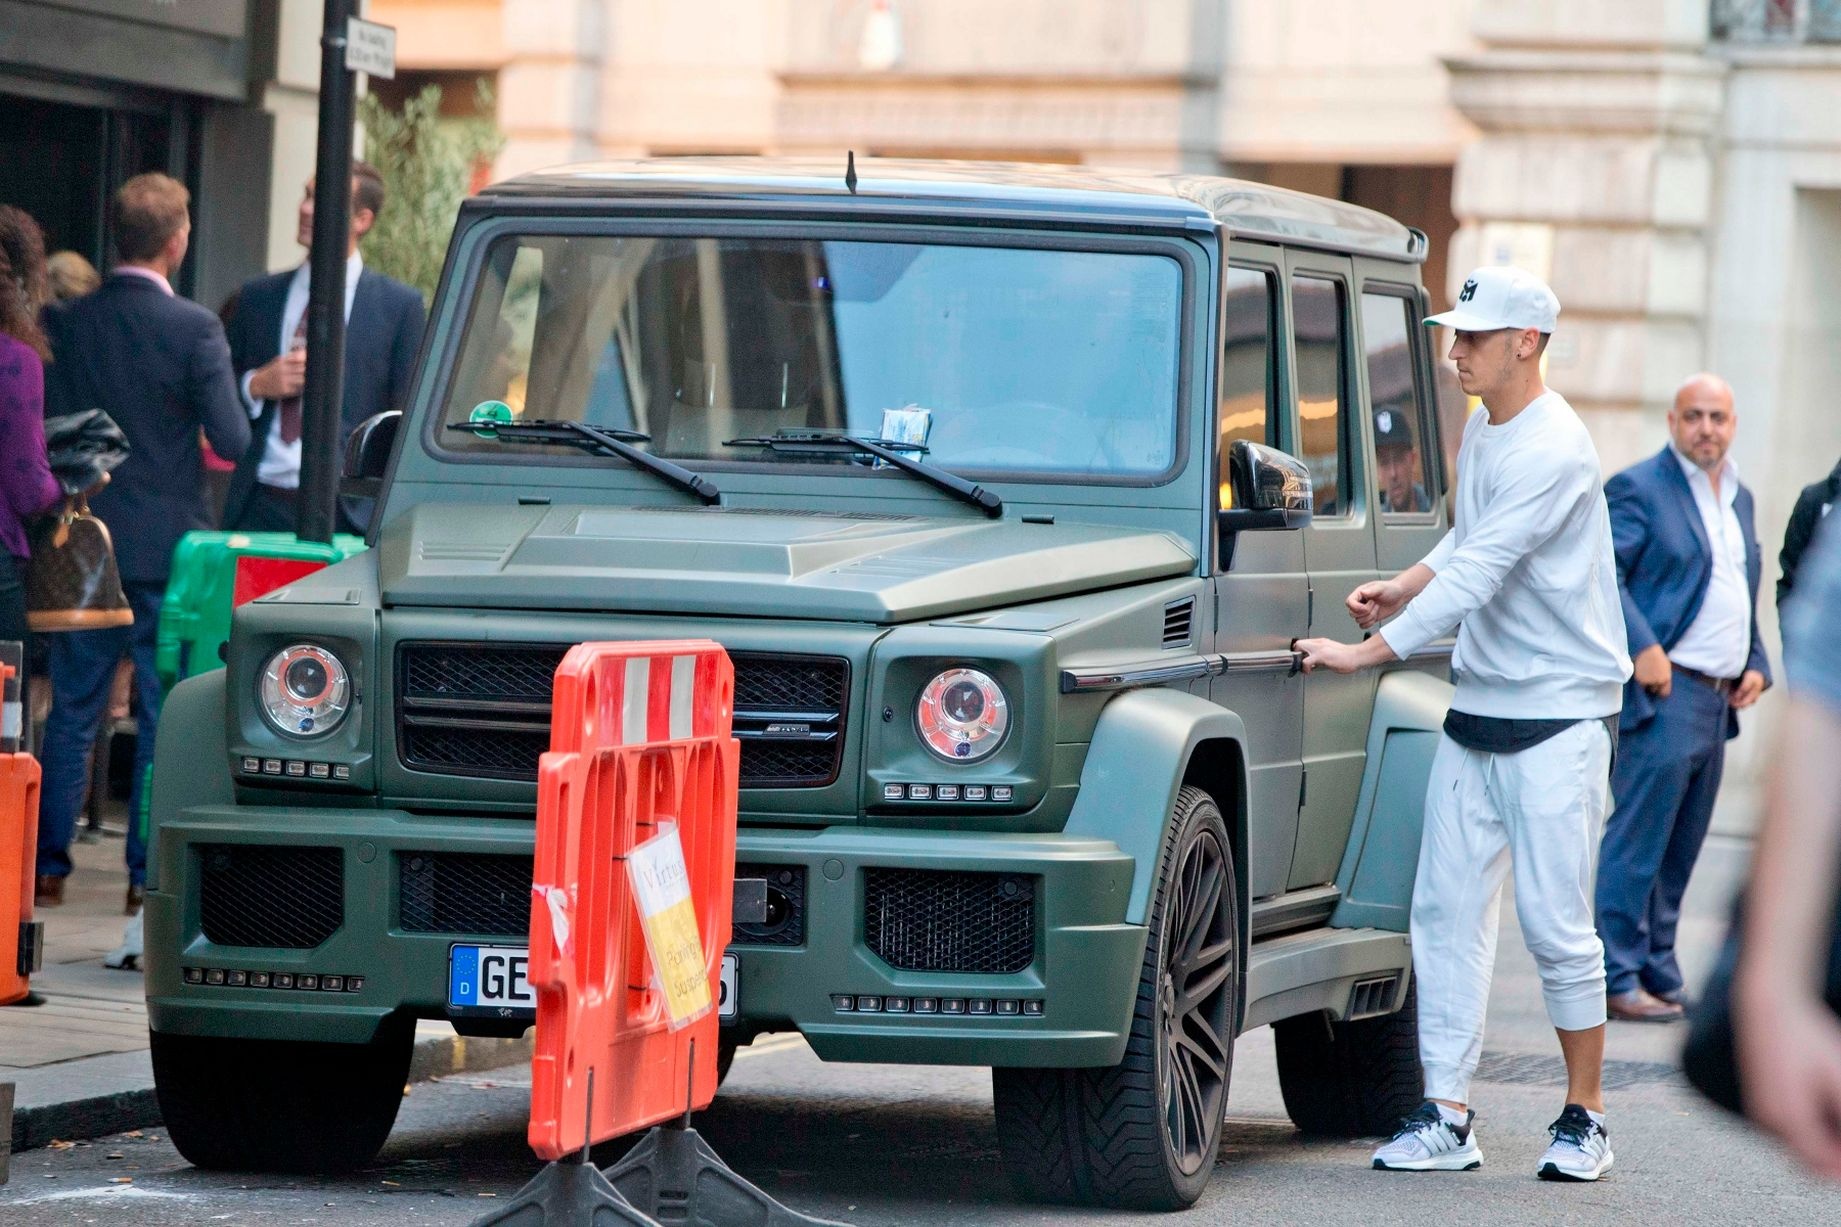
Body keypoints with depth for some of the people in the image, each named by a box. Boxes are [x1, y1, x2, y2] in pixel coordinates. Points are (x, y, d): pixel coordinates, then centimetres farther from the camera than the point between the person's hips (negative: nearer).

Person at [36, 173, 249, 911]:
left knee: (72, 711, 10)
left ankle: (48, 866, 10)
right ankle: (148, 871, 4)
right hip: (166, 543, -3)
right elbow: (232, 440, -15)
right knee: (165, 714, 4)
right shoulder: (193, 329, -11)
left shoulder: (65, 323, -1)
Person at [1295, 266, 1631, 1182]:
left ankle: (1585, 1120, 8)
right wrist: (1402, 589, 7)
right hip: (1476, 708, 8)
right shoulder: (1479, 431, 9)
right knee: (1446, 910, 2)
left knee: (1554, 923, -5)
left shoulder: (1552, 449, -19)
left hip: (1558, 714, -8)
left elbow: (1477, 574, -25)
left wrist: (1370, 650, -25)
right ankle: (1446, 1117, 4)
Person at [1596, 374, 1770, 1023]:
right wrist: (1642, 647, -22)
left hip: (1718, 701, 8)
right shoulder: (1637, 488, -6)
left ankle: (1659, 980, 14)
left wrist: (1756, 664, 13)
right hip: (1663, 695, -8)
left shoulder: (1739, 498, 19)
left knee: (1679, 854, 10)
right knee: (1637, 844, -8)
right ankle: (1617, 980, -5)